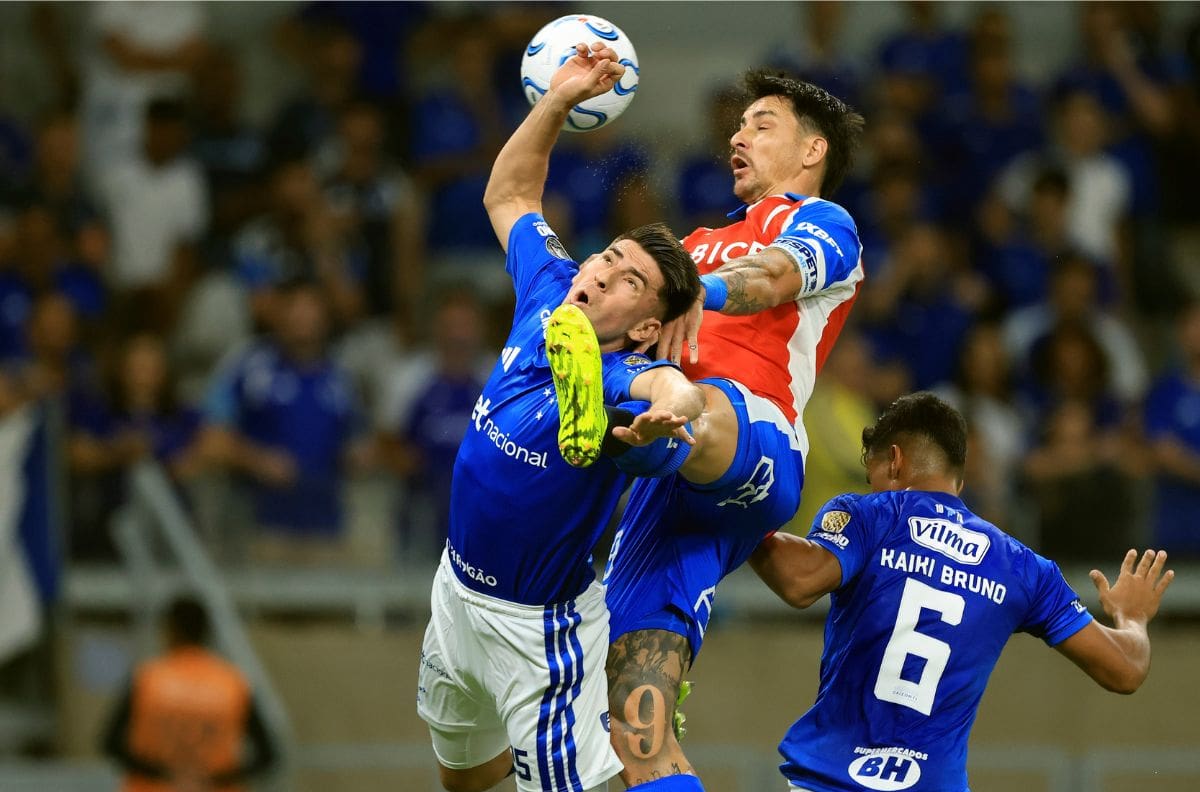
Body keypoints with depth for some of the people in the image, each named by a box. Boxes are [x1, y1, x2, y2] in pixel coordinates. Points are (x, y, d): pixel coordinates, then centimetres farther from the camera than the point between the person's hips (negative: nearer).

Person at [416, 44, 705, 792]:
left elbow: (677, 391, -54)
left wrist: (668, 411, -77)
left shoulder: (620, 381, -29)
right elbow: (508, 195, 8)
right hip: (459, 591, 8)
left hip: (537, 629, -8)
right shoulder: (549, 292, -9)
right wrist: (560, 99, -4)